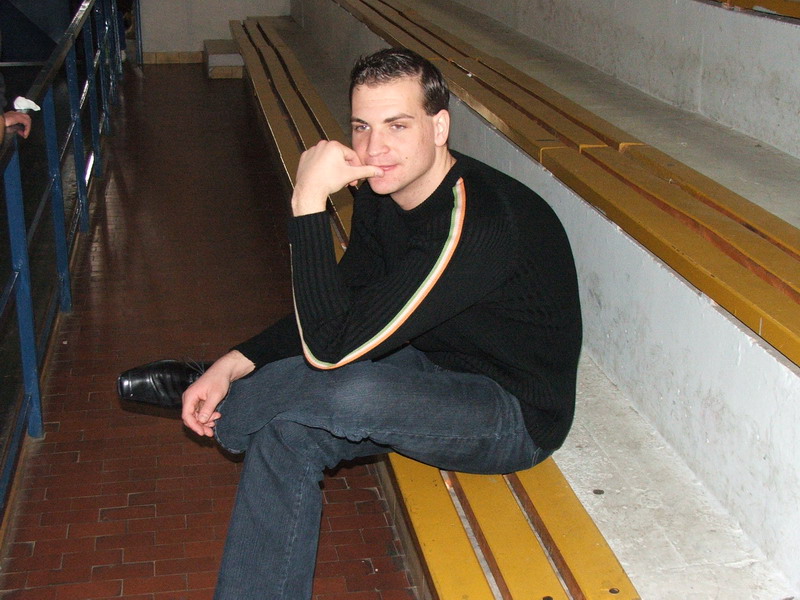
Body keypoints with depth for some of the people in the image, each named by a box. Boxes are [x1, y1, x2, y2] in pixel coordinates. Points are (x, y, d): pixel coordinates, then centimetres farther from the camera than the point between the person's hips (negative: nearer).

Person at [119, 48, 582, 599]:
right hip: (432, 371, 8)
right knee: (288, 434, -13)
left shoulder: (479, 221, -32)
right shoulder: (382, 193, -4)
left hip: (516, 412, -8)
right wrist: (237, 362, -3)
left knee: (349, 391, -29)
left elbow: (332, 346, -34)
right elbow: (340, 308, 8)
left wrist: (308, 204, -34)